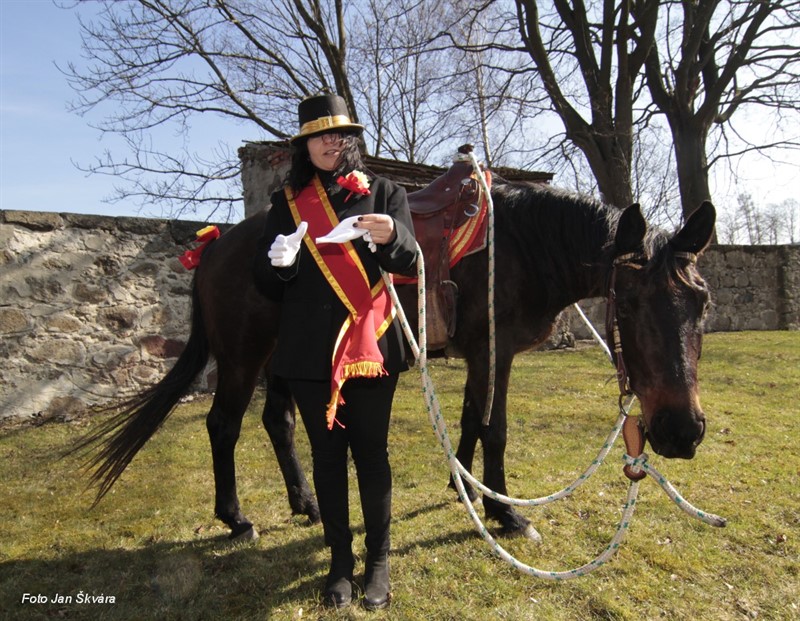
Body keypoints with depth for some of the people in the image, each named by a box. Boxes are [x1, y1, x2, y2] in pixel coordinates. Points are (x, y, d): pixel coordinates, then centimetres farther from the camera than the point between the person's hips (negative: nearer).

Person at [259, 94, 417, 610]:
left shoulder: (384, 193, 4)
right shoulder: (287, 202, 9)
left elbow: (410, 264, -3)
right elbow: (268, 279, 10)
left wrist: (391, 236, -25)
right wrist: (279, 263, -14)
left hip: (370, 344, -2)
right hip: (309, 350, 2)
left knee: (371, 453, 6)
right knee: (327, 455, 11)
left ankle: (379, 561, 26)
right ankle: (340, 561, 28)